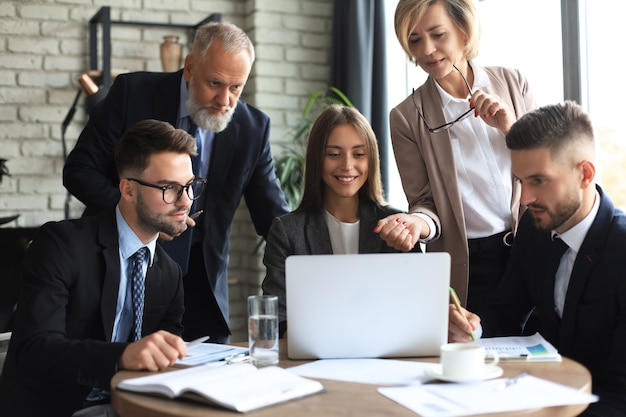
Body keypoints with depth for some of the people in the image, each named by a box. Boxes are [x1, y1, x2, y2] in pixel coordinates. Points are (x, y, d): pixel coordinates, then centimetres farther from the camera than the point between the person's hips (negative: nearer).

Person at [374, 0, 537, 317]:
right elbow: (424, 201, -1)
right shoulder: (406, 117, -4)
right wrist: (417, 223, -23)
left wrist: (511, 127, -10)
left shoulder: (512, 83, 3)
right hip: (465, 267, -2)